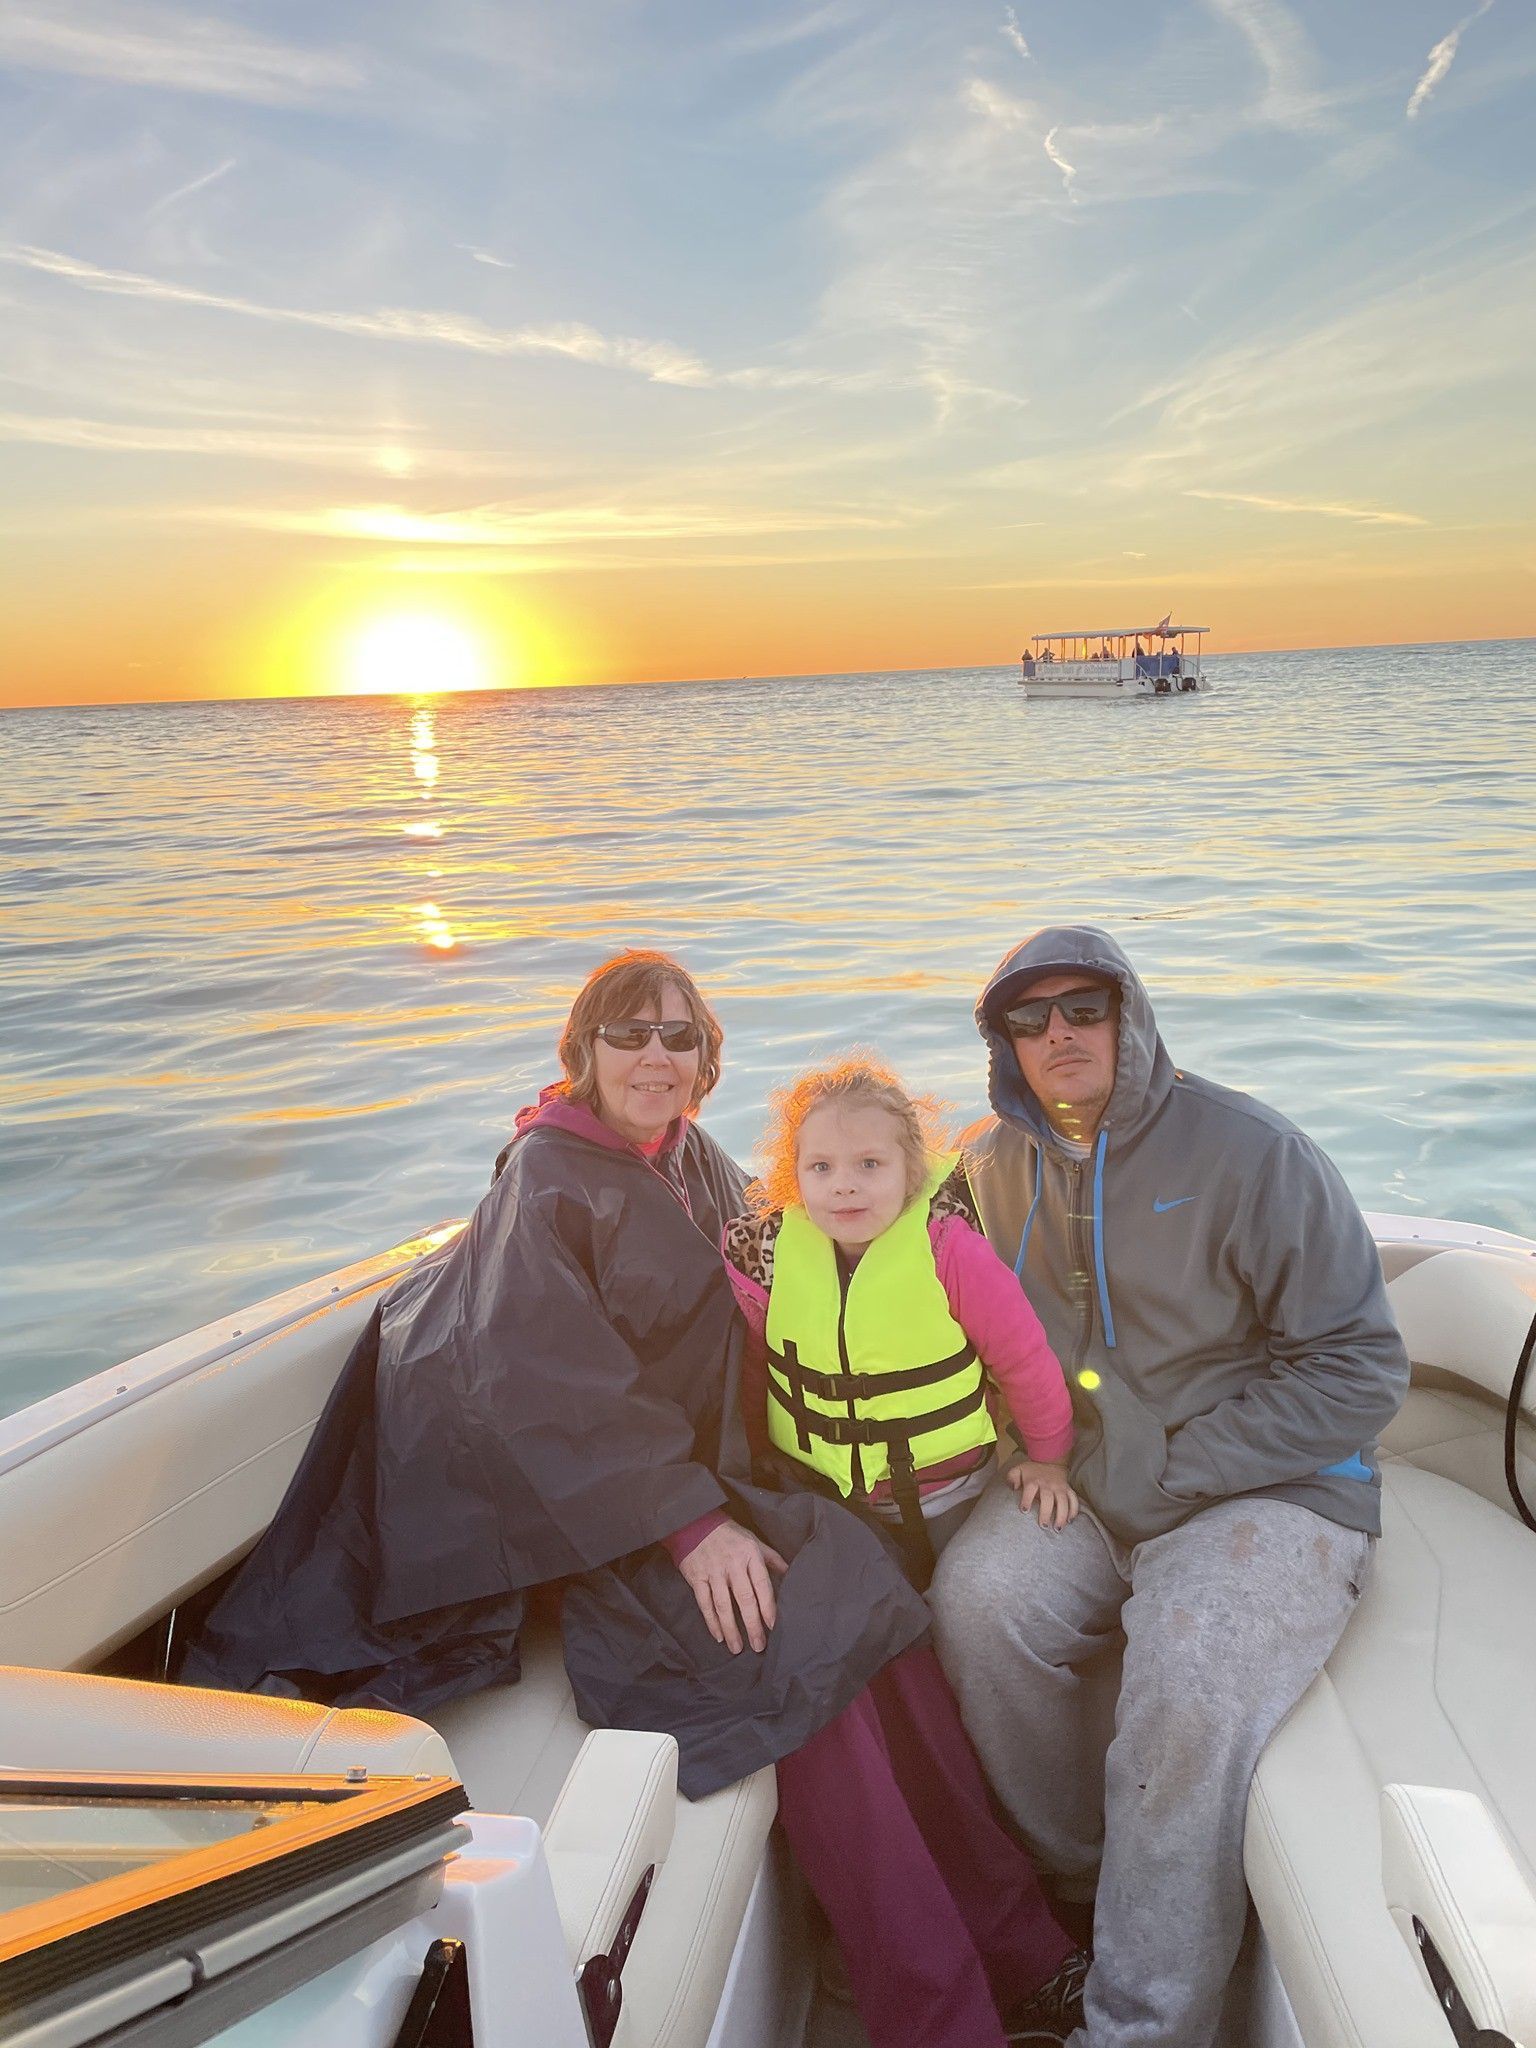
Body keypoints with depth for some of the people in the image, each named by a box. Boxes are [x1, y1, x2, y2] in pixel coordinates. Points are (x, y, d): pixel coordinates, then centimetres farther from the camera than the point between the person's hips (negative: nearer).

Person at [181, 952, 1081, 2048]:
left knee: (867, 1593, -17)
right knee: (799, 1644, -24)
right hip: (600, 1529, -6)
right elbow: (546, 1393, -17)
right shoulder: (549, 1177, -10)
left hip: (709, 1483, 6)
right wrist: (689, 1524, -21)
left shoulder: (699, 1164, 10)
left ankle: (1009, 1940, -7)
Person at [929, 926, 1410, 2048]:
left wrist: (1172, 1471, -15)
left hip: (1268, 1485, -4)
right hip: (1079, 1479, 4)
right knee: (979, 1598, -22)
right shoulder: (993, 1166, 3)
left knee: (1191, 1710, -27)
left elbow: (1362, 1369, -11)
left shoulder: (1249, 1152, -12)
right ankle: (1084, 1882, 2)